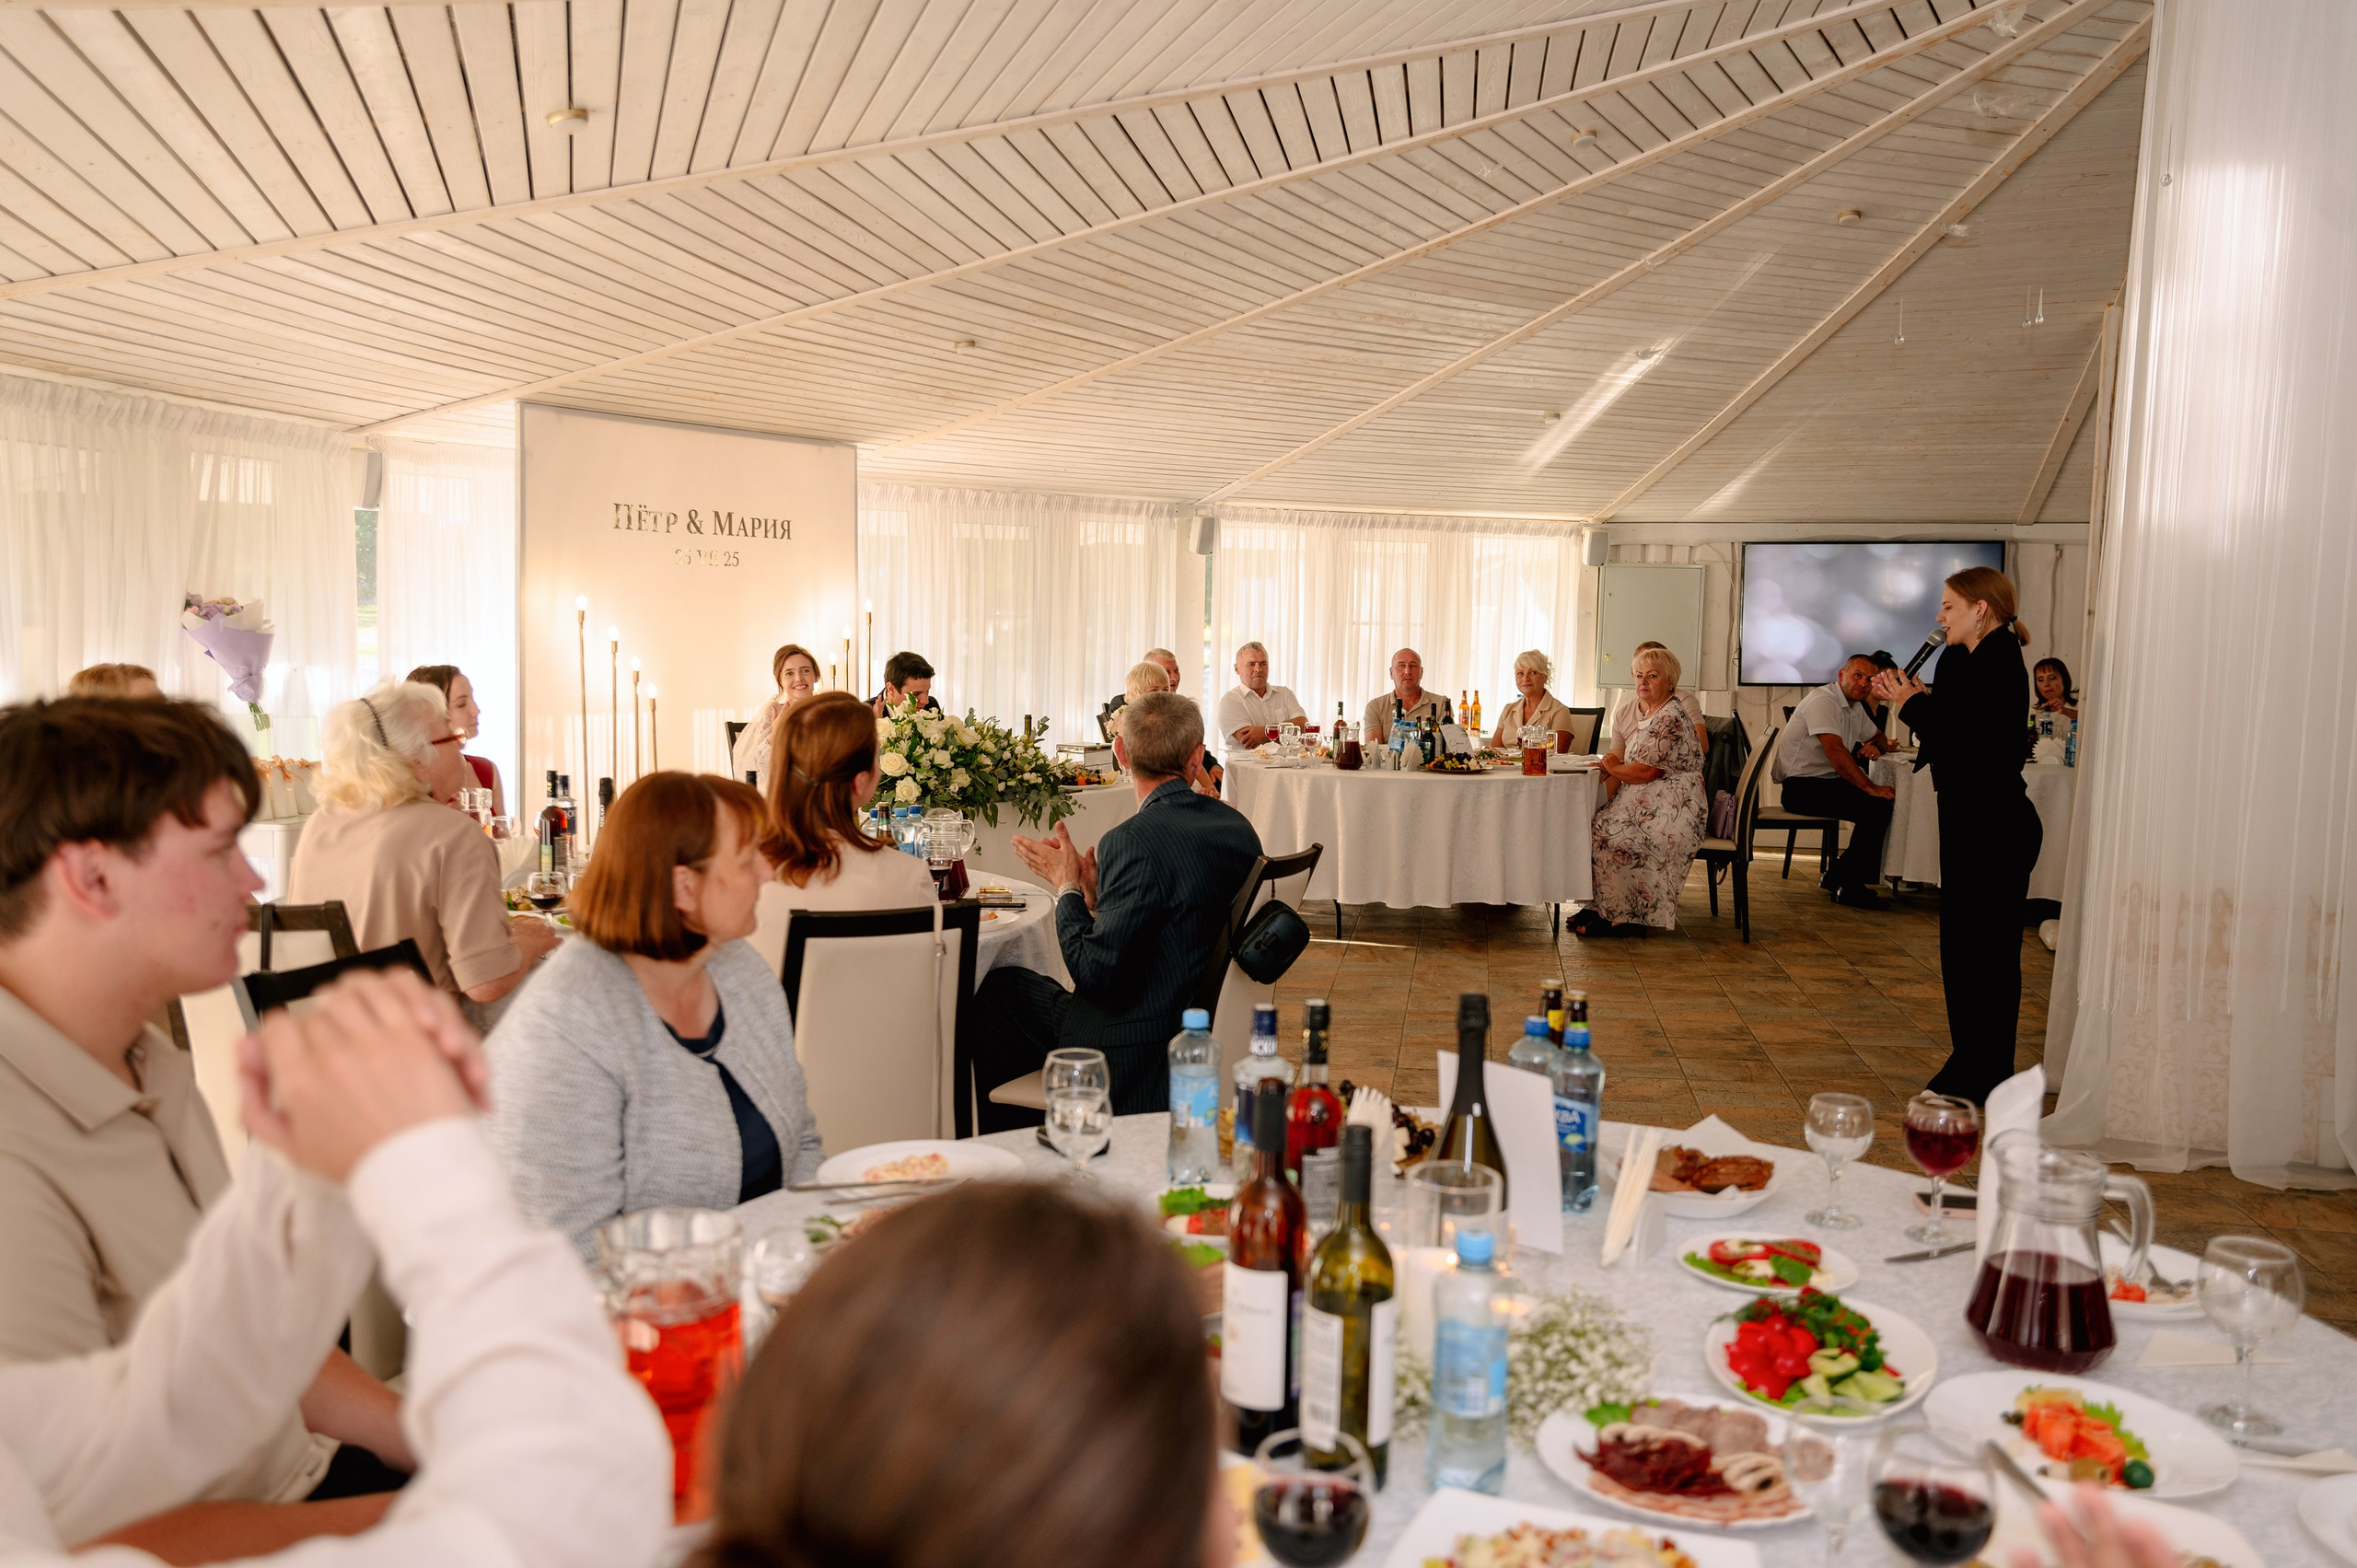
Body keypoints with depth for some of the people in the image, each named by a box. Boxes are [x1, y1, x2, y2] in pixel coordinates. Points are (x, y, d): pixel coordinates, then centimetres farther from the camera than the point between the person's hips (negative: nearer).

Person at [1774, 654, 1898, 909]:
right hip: (1801, 787, -10)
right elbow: (1835, 752, -26)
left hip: (1826, 783, 10)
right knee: (1876, 807, -22)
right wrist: (1870, 787, -29)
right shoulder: (1823, 701, -14)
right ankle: (1848, 886, -14)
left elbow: (1879, 737, 29)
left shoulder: (1855, 707, 17)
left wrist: (1876, 746, 2)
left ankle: (1838, 876, 2)